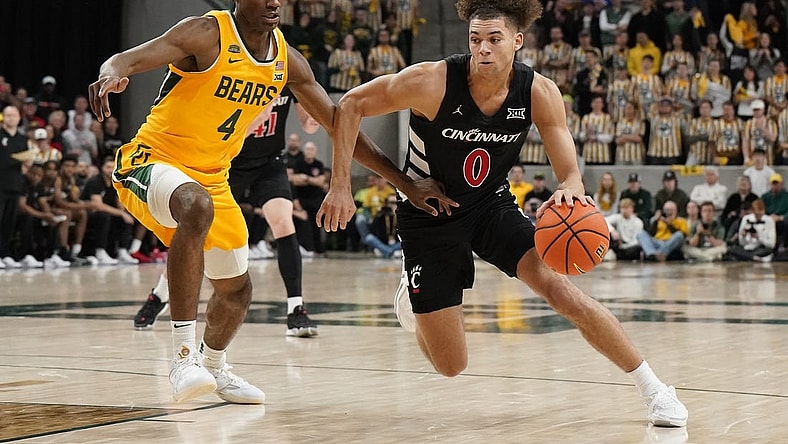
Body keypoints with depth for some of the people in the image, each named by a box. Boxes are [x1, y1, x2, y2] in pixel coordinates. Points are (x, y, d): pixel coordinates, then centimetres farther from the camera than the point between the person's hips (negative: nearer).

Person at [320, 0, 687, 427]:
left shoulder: (539, 93, -16)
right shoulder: (433, 81, -25)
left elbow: (570, 174, -12)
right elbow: (350, 105, -15)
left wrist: (569, 192, -37)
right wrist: (341, 186, -20)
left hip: (492, 205, 2)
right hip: (429, 215, -2)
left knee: (558, 287, -24)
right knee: (451, 365, 1)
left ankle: (654, 389, -9)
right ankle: (412, 294, 37)